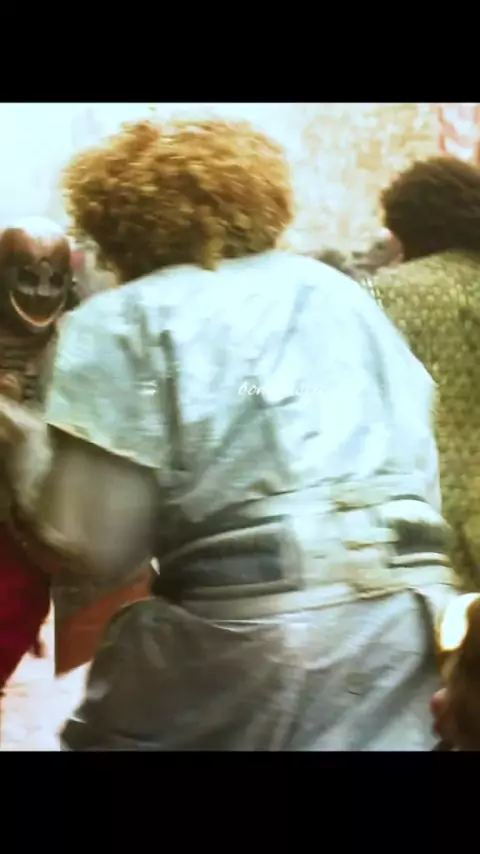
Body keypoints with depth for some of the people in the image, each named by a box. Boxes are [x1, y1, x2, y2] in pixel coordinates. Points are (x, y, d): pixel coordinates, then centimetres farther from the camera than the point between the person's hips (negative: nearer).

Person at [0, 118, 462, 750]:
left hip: (249, 626, -4)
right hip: (410, 617, 5)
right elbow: (422, 472, 18)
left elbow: (94, 550, -3)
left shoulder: (123, 319, 5)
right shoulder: (339, 291, 21)